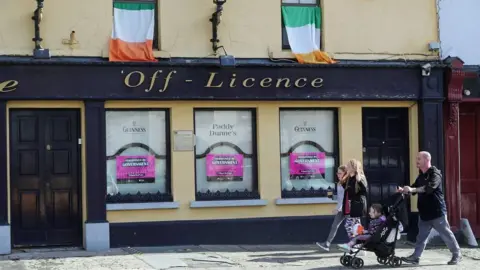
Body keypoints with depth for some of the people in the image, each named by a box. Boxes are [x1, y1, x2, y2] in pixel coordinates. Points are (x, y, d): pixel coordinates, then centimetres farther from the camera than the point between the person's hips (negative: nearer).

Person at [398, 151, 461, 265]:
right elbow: (414, 189, 18)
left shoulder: (434, 174, -12)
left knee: (446, 234, 1)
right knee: (421, 236, 6)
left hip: (437, 212, -8)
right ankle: (415, 257, 6)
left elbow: (429, 188, -29)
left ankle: (456, 254, 12)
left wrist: (412, 189, -38)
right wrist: (404, 190, -3)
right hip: (424, 212, 8)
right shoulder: (421, 176, 15)